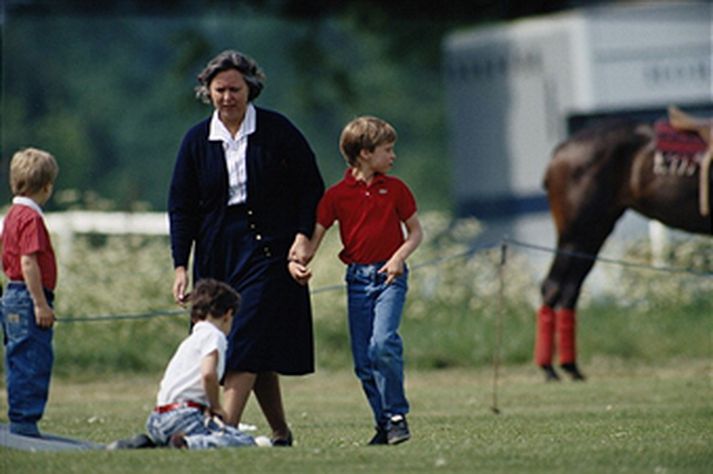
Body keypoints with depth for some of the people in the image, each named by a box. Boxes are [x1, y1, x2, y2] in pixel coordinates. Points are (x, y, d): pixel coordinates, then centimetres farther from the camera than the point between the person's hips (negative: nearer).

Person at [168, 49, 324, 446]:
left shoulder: (277, 130, -2)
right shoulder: (197, 140, 6)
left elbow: (311, 186, 2)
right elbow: (182, 206, 7)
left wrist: (304, 235, -10)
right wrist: (181, 265, 1)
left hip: (268, 249, -4)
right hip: (217, 256, 4)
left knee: (248, 342, -14)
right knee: (256, 351, 5)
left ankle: (227, 428, -21)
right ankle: (280, 432, 14)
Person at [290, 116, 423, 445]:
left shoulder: (394, 189, 3)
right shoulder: (337, 195, 1)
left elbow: (415, 232, 9)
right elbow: (315, 235, 2)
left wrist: (399, 257, -9)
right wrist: (297, 262, -17)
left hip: (389, 275, -2)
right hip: (358, 278, 2)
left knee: (383, 343, -22)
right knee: (363, 359, 1)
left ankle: (396, 415, -9)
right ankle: (384, 424, 13)